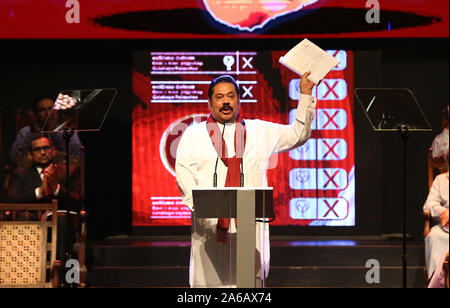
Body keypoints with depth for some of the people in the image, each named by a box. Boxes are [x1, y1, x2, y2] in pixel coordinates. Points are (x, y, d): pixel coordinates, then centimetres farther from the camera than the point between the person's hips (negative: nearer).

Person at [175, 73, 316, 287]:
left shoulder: (260, 131, 18)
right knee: (210, 278, -7)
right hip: (209, 224, 0)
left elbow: (298, 134, 20)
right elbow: (183, 171, 4)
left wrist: (305, 95, 13)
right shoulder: (194, 134, 15)